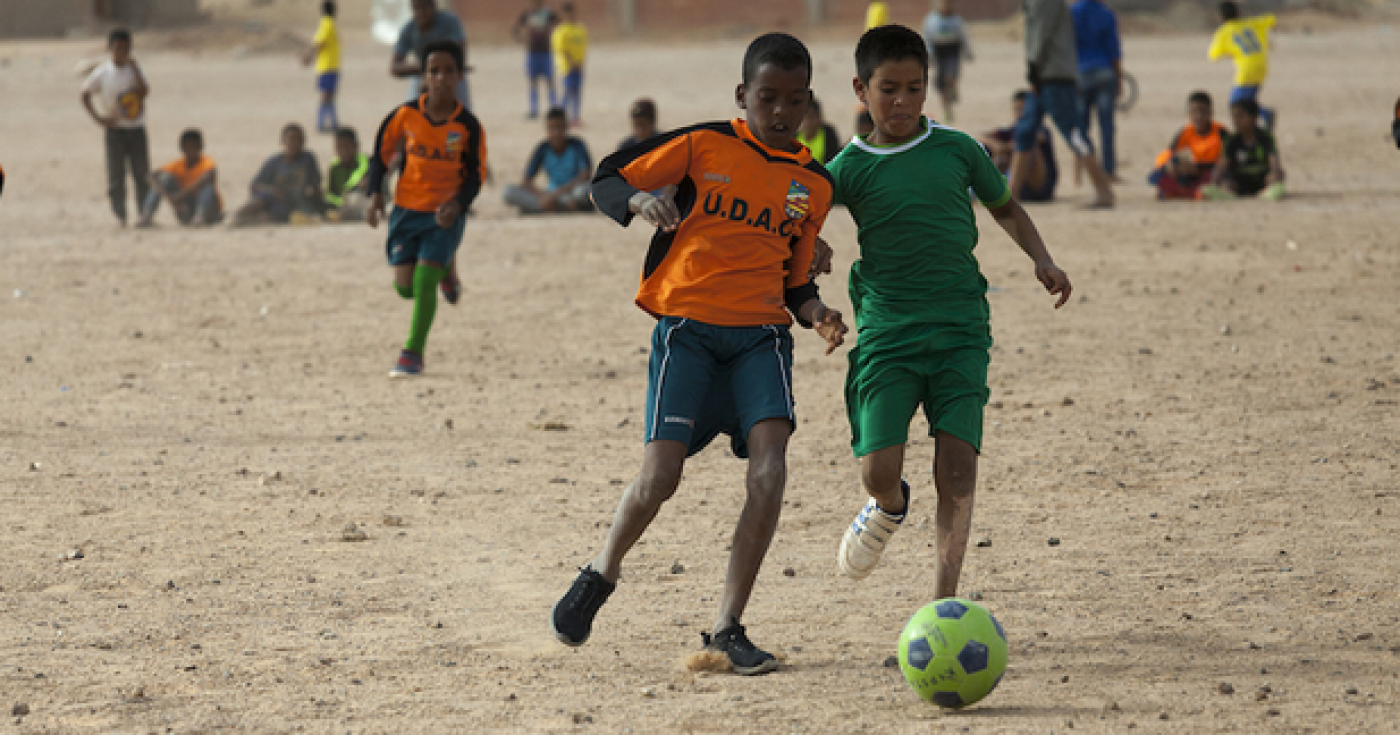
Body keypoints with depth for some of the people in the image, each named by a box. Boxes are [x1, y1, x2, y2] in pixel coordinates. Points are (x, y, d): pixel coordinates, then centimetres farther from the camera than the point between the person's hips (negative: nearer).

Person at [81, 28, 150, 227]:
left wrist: (133, 67, -12)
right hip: (115, 128, -2)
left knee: (142, 175, 1)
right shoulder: (102, 73, -2)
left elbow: (144, 92, -10)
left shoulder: (134, 69, 5)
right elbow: (85, 95, 3)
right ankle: (120, 216, 1)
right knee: (116, 176, -3)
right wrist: (98, 117, -7)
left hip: (137, 127, 2)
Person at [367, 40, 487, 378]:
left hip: (445, 213, -2)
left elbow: (476, 174, -3)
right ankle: (444, 270, 33)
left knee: (424, 280, -13)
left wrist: (458, 204, -20)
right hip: (407, 208, 2)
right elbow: (382, 151, 6)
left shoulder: (467, 125, -11)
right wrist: (376, 194, -4)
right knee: (406, 286, -1)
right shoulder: (406, 115, -8)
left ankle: (413, 354, 0)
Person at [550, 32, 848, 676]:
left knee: (769, 461, -21)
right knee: (661, 473, -15)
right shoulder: (703, 146, 1)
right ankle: (602, 573, 18)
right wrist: (640, 200, -19)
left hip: (761, 333, 3)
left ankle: (728, 628, -14)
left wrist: (815, 311, 0)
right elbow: (607, 182, 3)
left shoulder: (813, 185, 13)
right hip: (687, 326, -3)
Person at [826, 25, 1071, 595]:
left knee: (957, 470, -10)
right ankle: (890, 508, 29)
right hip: (886, 330, -1)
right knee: (879, 471, -10)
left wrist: (1042, 260, 7)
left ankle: (944, 603, 0)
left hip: (960, 331, 1)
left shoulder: (957, 150, 6)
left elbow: (1005, 209, 21)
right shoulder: (850, 169, 1)